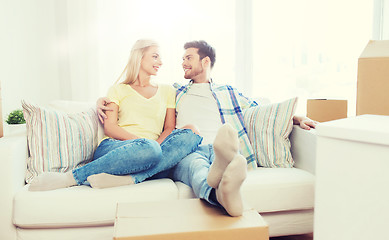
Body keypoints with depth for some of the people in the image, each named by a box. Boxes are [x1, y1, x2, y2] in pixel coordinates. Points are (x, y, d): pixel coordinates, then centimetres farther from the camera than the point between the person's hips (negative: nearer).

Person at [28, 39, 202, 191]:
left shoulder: (167, 91, 23)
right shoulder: (118, 90, 16)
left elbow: (170, 128, 15)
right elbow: (109, 127, 3)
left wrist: (157, 144, -8)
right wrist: (142, 141, -13)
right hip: (113, 147, -2)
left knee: (189, 136, -27)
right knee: (147, 149, -39)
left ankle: (128, 179, -37)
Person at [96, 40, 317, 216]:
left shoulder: (228, 93, 31)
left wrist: (298, 118, 15)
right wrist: (104, 100, 16)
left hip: (216, 148, 0)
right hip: (185, 153, 0)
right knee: (196, 163, -39)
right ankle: (221, 192, -73)